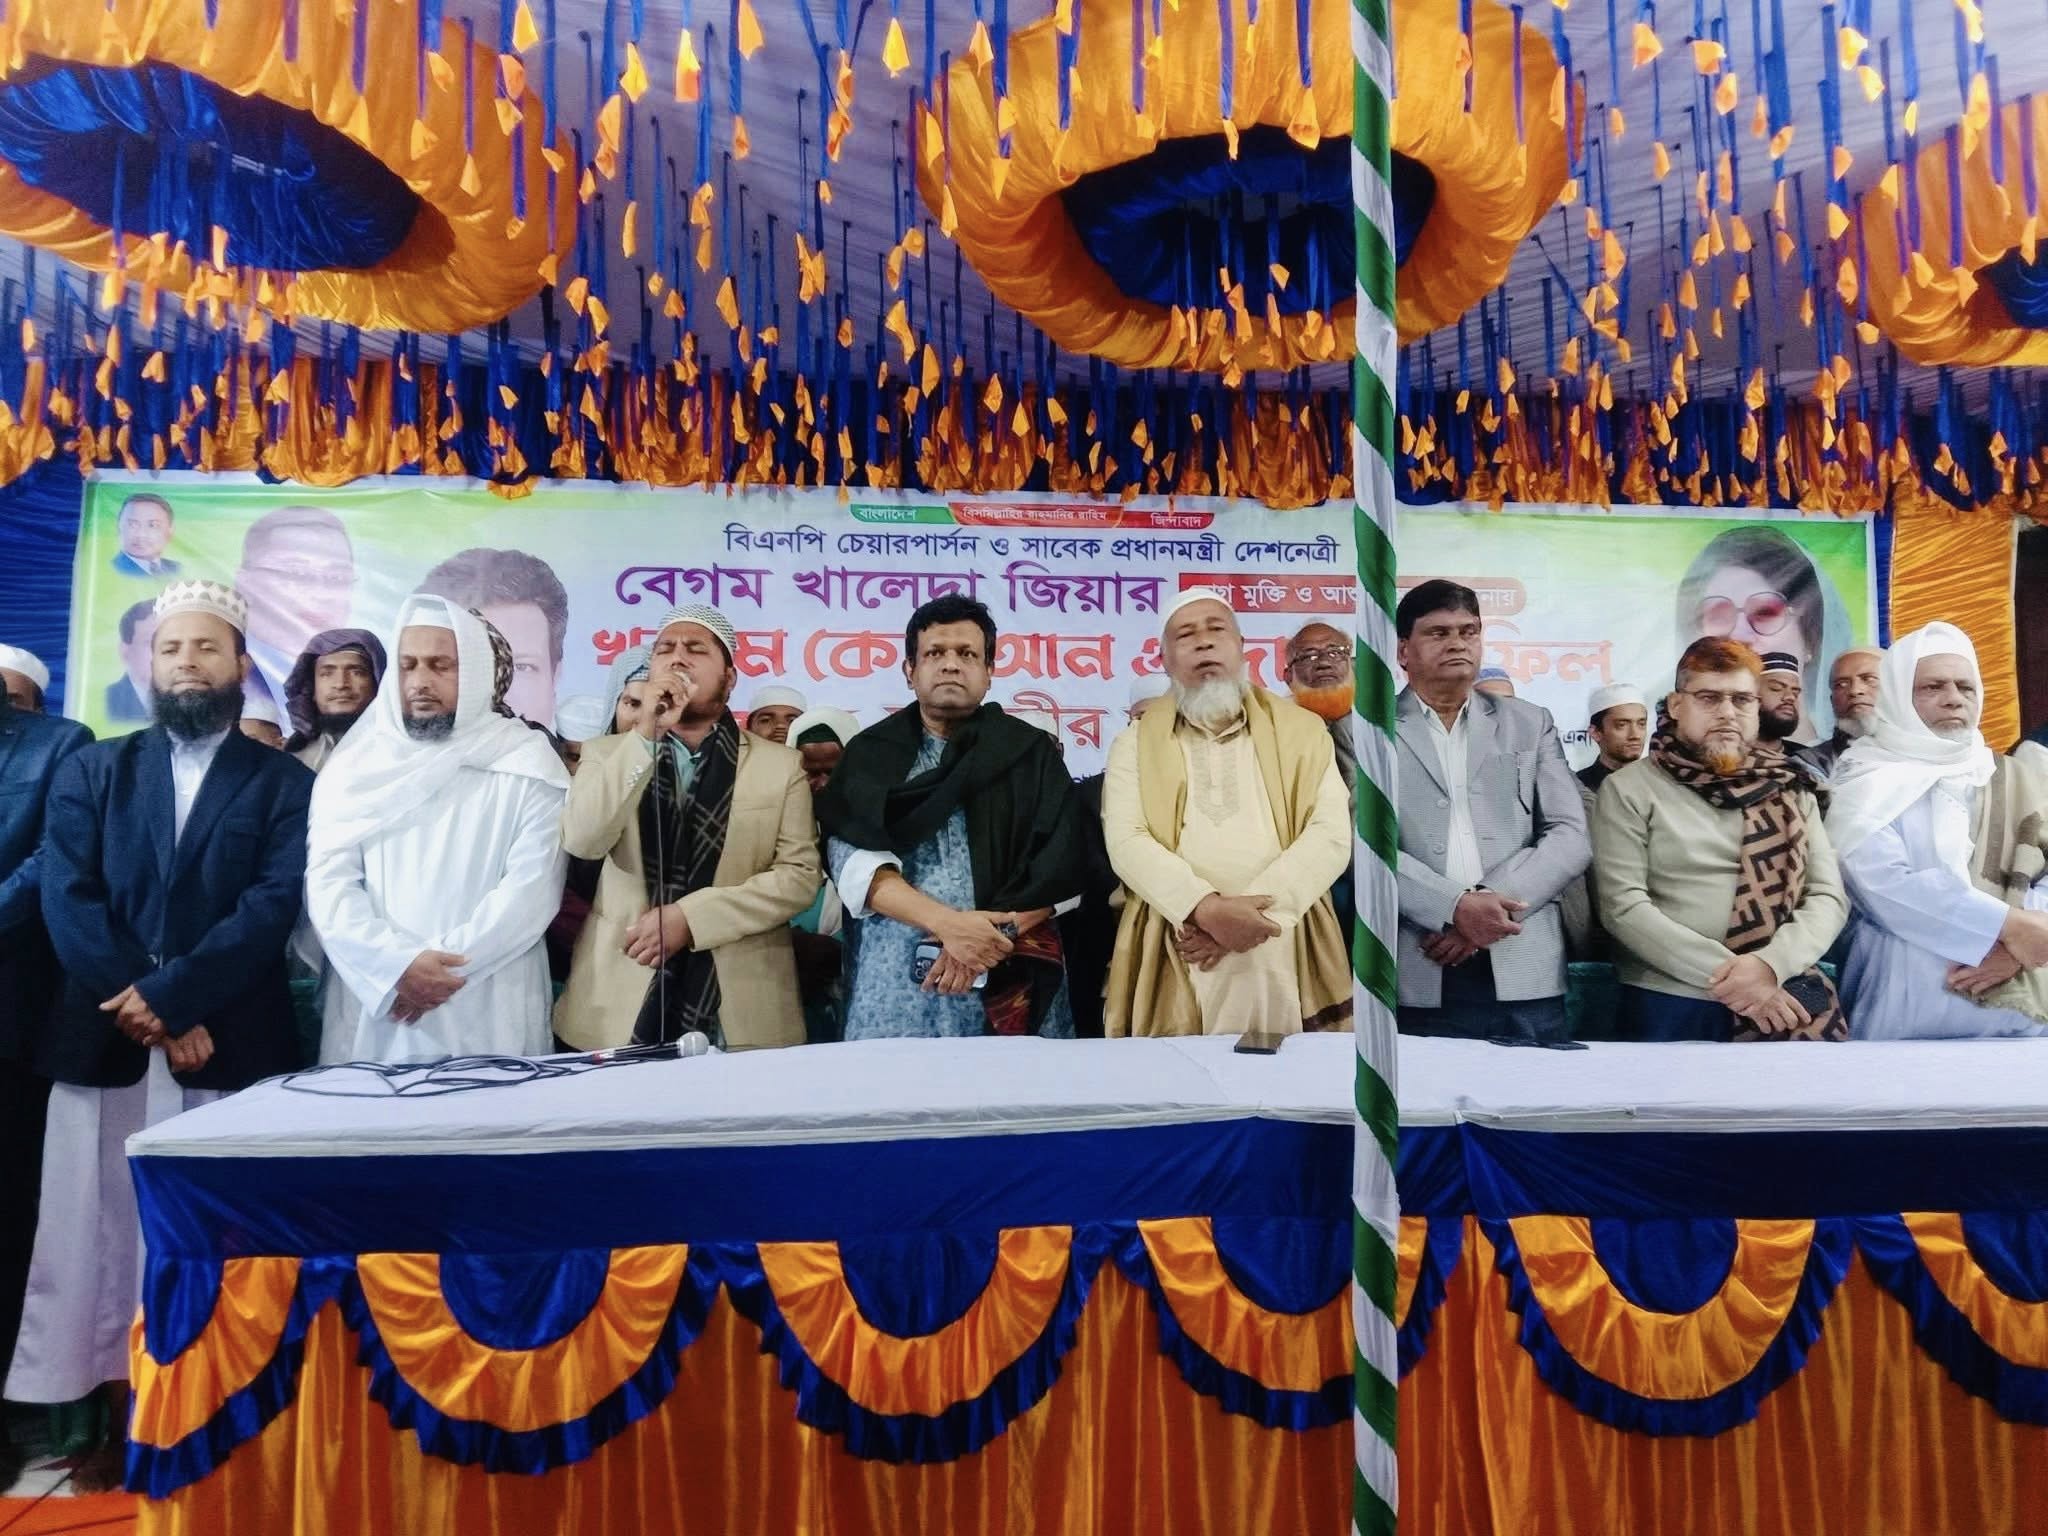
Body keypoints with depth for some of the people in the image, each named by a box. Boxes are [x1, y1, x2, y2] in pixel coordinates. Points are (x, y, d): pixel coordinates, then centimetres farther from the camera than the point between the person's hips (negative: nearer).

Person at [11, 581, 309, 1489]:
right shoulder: (92, 773, 12)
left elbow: (273, 907, -6)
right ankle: (124, 1428, 20)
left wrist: (167, 995, -17)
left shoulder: (285, 785, 6)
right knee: (105, 1234, 6)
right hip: (103, 1042, 2)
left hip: (233, 1047, -2)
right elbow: (68, 904, 1)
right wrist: (147, 1018, -10)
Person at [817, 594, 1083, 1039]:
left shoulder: (1031, 752, 8)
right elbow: (855, 861, -5)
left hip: (1009, 978, 0)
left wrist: (992, 940, -15)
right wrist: (947, 924, -18)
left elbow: (1056, 865, -1)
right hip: (896, 979, 0)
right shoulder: (870, 753, 8)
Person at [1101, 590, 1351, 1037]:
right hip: (1175, 966, -1)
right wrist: (1206, 909, -20)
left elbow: (1332, 834, -1)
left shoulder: (1302, 729, 10)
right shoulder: (1136, 742, 9)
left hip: (1287, 958, 1)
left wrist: (1247, 909, -14)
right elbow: (1126, 842, -4)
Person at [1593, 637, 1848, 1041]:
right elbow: (1623, 906, -9)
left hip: (1784, 999, 3)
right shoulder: (1630, 790, 0)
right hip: (1672, 1005, -3)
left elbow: (1828, 895, 4)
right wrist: (1723, 974, -16)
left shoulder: (1791, 789, 11)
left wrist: (1770, 963, -14)